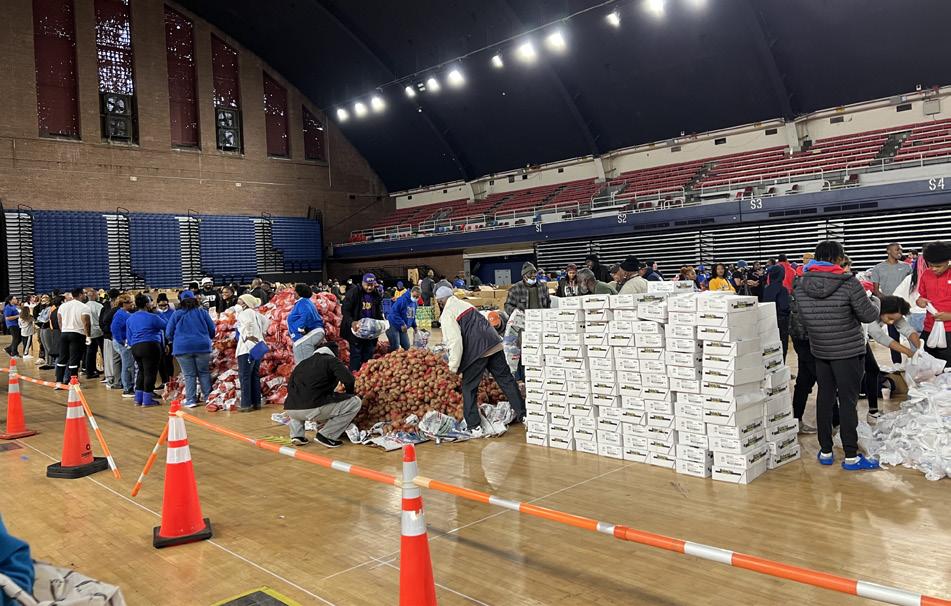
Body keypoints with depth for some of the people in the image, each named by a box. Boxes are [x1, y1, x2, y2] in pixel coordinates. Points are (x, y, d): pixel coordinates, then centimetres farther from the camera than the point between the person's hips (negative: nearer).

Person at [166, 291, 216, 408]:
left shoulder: (176, 314, 2)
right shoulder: (202, 312, 4)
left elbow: (168, 333, 4)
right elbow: (212, 330, 8)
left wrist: (176, 340, 25)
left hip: (182, 348, -1)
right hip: (202, 346, 1)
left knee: (189, 375, 3)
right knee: (204, 373, 10)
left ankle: (190, 400, 2)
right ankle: (208, 397, 10)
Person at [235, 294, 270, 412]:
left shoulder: (244, 313, -9)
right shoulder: (256, 313, 16)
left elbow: (248, 322, -29)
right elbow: (266, 320, 29)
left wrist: (249, 335, -19)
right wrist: (262, 333, 23)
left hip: (247, 348, -8)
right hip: (258, 347, 8)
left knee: (245, 376, -4)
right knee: (255, 375, 13)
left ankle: (246, 404, -4)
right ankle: (256, 403, 15)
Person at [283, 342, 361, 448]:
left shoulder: (302, 364, 27)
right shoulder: (332, 361, 10)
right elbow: (349, 380, -4)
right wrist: (348, 394, 18)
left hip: (290, 410, 6)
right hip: (314, 409, -6)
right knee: (355, 402, 9)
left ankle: (297, 435, 21)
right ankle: (326, 436, 2)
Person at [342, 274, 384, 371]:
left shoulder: (376, 295, 7)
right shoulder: (353, 293, -11)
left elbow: (379, 313, 19)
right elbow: (345, 310, -14)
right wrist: (352, 322, -29)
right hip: (356, 329, -5)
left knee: (368, 355, 11)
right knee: (356, 353, -3)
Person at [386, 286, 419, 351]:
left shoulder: (414, 303, 7)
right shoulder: (402, 300, -20)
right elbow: (394, 312, -25)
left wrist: (414, 326, 12)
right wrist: (402, 324, -26)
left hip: (403, 328, 8)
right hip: (394, 326, -8)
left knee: (407, 347, 10)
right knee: (395, 348, -8)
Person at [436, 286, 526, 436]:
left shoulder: (447, 314, -3)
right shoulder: (464, 304, 20)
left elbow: (455, 341, -12)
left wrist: (453, 367, -3)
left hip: (476, 351, -7)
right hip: (494, 344, 7)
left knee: (469, 387, 7)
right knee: (506, 379, 12)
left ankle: (474, 427, 7)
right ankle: (522, 414, 16)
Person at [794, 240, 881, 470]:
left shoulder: (801, 285, -2)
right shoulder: (848, 283, -16)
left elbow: (802, 318, 4)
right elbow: (869, 315, -8)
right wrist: (875, 300, 13)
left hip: (819, 350, 5)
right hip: (848, 351, -5)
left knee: (824, 398, 13)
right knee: (848, 401, 1)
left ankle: (825, 451, 19)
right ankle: (851, 456, 8)